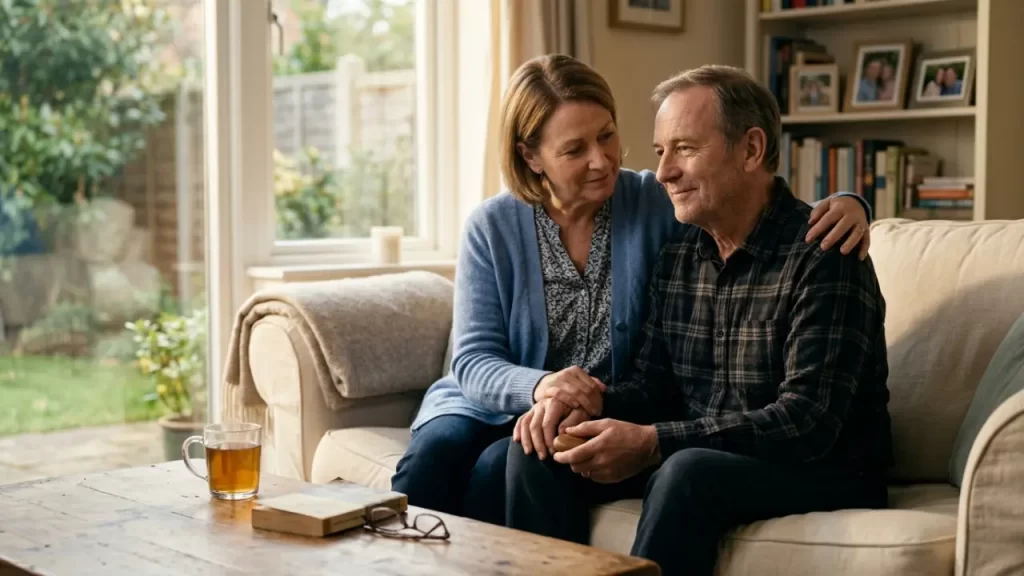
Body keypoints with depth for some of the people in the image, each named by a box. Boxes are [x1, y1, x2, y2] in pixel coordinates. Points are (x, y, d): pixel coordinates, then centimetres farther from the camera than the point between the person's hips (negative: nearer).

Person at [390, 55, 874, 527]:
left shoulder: (658, 204, -5)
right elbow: (474, 359, -8)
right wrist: (537, 386, -30)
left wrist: (843, 203, -27)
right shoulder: (491, 227, -4)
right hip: (495, 404, 1)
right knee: (432, 456, -29)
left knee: (501, 467, -29)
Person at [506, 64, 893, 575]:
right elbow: (652, 385, 10)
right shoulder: (676, 256, 7)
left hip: (824, 472, -6)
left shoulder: (821, 256, -16)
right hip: (694, 456, 7)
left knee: (690, 470, -35)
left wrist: (653, 443, -30)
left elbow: (808, 422, -24)